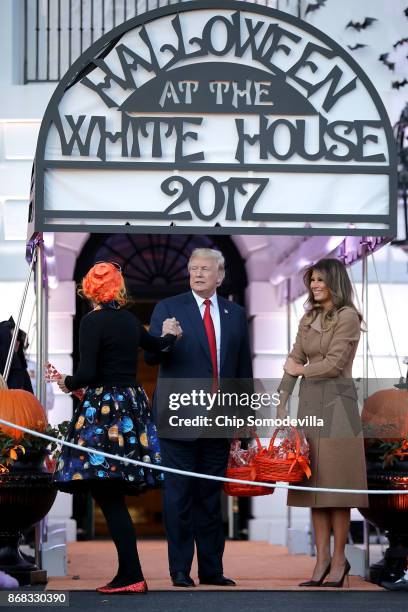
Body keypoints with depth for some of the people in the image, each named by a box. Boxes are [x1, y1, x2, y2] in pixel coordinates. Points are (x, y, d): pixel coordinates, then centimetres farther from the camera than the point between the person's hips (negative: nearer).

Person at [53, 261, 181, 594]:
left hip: (103, 407, -7)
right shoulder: (130, 320, 10)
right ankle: (127, 573, 12)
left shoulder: (93, 321, -10)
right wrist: (170, 335, 54)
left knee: (108, 495, -7)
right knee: (114, 496, 12)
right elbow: (155, 344, 32)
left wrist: (68, 383, 4)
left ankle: (132, 575, -12)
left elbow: (87, 373, -18)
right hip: (133, 402, 7)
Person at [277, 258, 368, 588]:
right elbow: (294, 362, 12)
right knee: (315, 482, 5)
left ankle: (339, 560, 2)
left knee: (336, 483, -4)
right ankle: (322, 558, 8)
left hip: (336, 403, -7)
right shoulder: (308, 319, 14)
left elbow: (334, 363, -13)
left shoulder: (347, 317, -7)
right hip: (309, 402, 7)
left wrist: (303, 369, 2)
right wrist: (282, 402, 5)